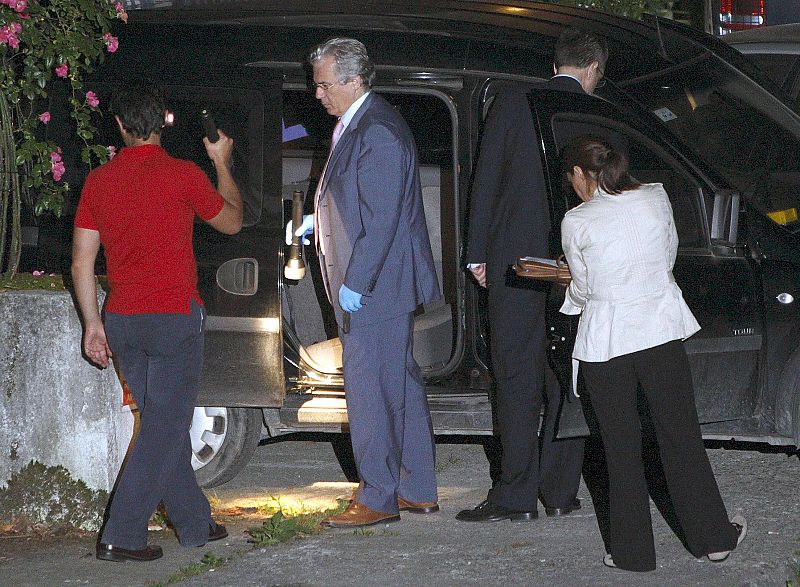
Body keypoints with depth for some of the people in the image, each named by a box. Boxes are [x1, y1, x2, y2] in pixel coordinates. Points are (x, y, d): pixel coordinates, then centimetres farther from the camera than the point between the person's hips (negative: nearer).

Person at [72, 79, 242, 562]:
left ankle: (195, 523, 23)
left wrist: (93, 323, 13)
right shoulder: (183, 175, -8)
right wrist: (222, 164, 23)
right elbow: (232, 221, 9)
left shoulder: (99, 181, 4)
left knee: (165, 423, 16)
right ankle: (122, 536, -8)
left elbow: (82, 260, 6)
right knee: (165, 427, -2)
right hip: (174, 319, -5)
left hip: (122, 322, 5)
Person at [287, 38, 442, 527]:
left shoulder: (379, 133, -20)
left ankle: (379, 498, 3)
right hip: (369, 285, 11)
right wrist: (318, 221, 14)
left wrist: (356, 283, -22)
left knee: (370, 391, -5)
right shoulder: (354, 124, 13)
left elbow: (382, 217, -23)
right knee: (402, 386, 15)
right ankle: (418, 490, 23)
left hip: (374, 289, -11)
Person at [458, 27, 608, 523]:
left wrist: (478, 254, 7)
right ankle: (560, 492, 12)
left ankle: (517, 495, 0)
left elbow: (485, 182, 2)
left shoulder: (511, 106, 1)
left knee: (516, 374, 2)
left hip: (516, 259, -1)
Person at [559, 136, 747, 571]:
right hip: (662, 332, 3)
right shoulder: (656, 198, 0)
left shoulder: (576, 222, -9)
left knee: (621, 449, 8)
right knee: (681, 437, 13)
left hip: (606, 341, -3)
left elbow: (583, 290, 2)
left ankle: (633, 550, 13)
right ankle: (712, 536, 20)